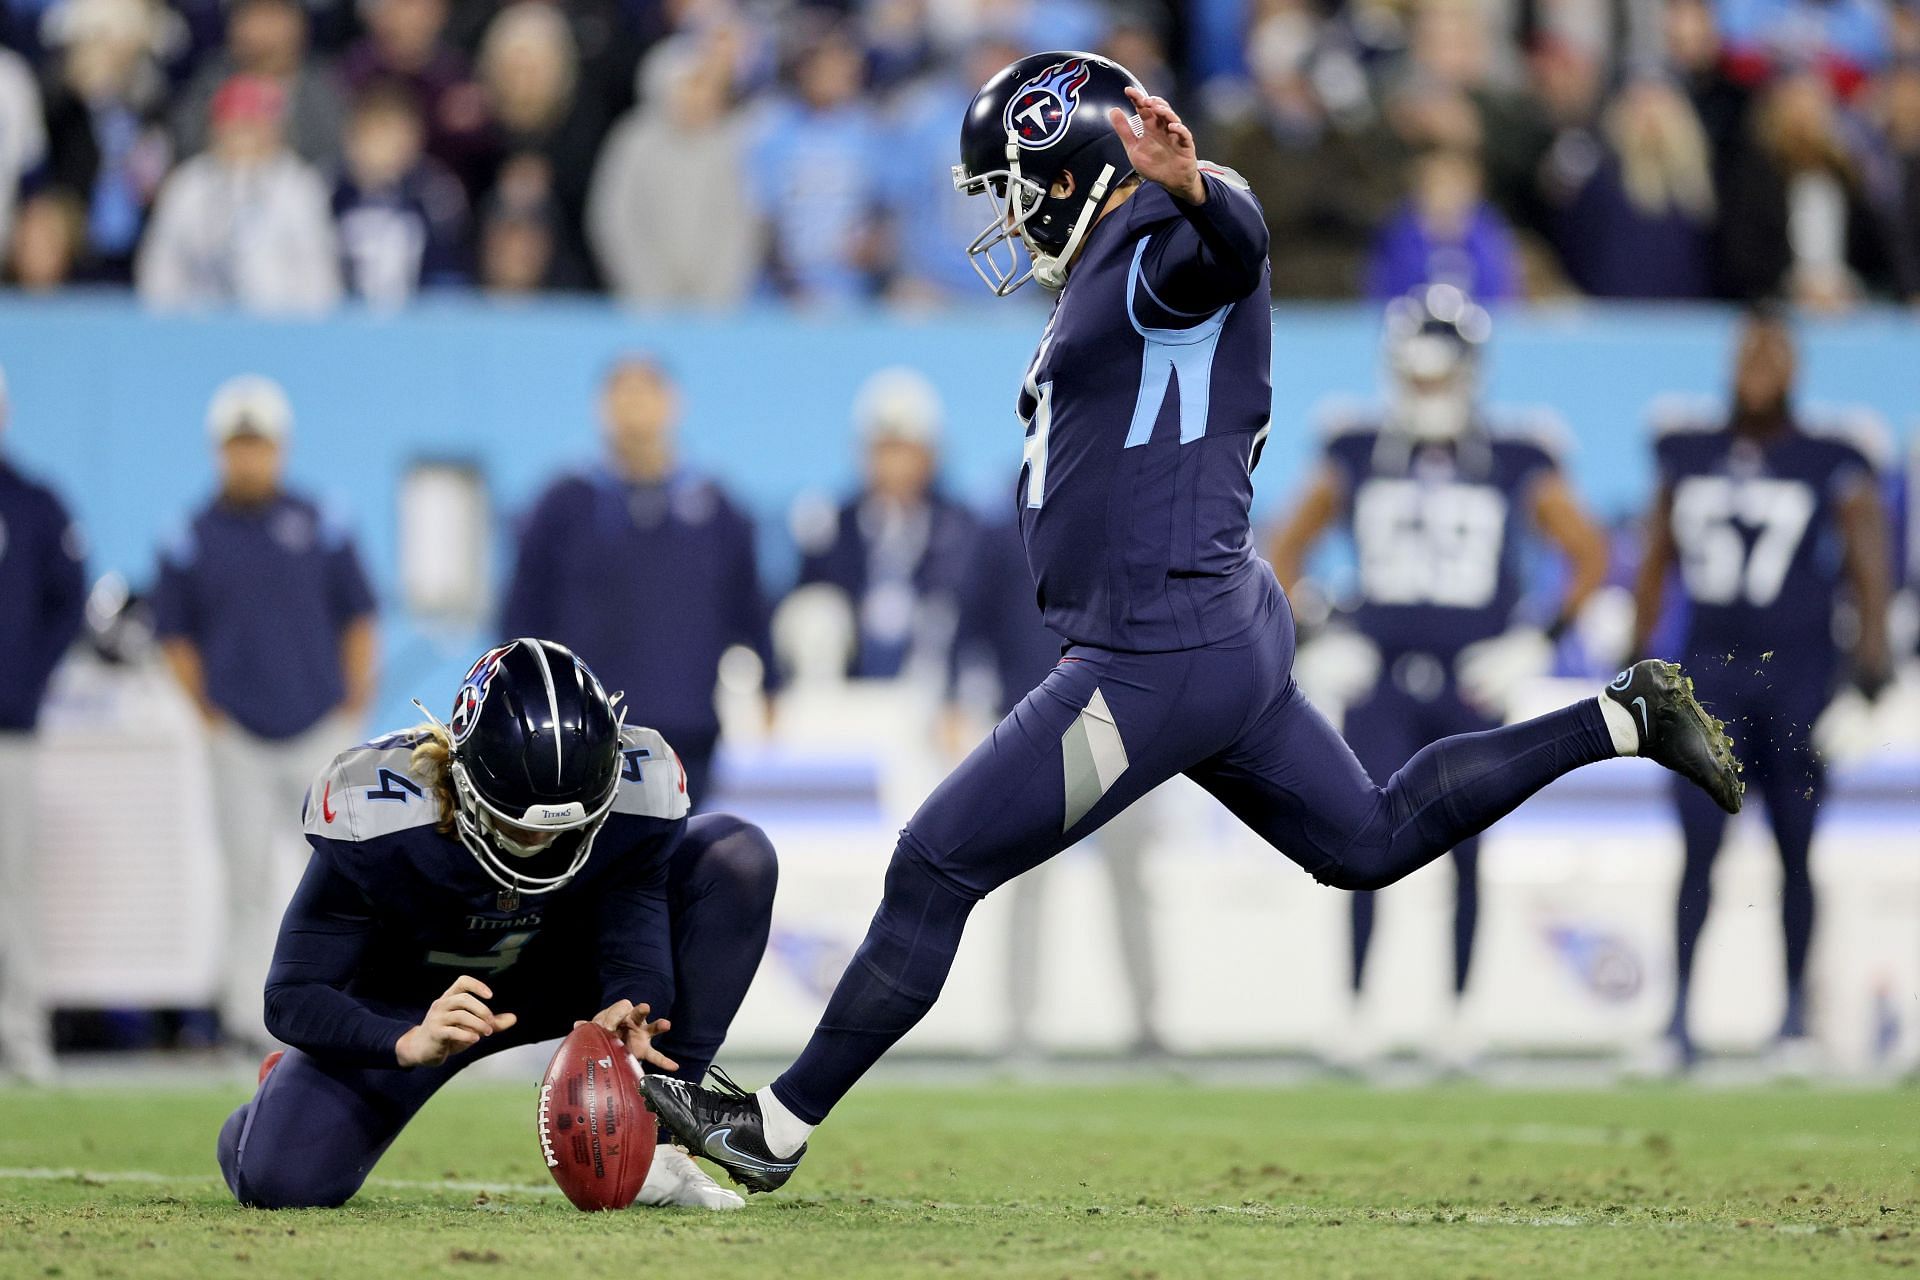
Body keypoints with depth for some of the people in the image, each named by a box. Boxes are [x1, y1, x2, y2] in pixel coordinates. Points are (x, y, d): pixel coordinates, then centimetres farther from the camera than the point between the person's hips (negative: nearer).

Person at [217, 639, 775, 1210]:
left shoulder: (638, 787, -28)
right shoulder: (374, 819, -34)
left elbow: (636, 958, -22)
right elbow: (293, 998, -29)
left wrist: (624, 1020, -46)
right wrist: (409, 1043, -48)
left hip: (551, 971, 2)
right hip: (410, 1004, -2)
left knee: (737, 857, -21)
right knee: (279, 1178, -25)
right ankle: (289, 1091, 18)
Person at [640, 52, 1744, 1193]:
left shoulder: (1167, 249, -12)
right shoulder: (1107, 275, 20)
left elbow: (1238, 244, -37)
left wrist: (1190, 186, -57)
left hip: (1165, 659, -11)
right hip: (1221, 633, 11)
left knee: (937, 870, -8)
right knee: (1372, 841, 21)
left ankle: (778, 1127, -4)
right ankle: (1625, 718, 21)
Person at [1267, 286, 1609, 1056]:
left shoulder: (1516, 465, 1)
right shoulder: (1357, 457, 5)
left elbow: (1590, 558, 8)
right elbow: (1286, 550, 15)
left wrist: (1539, 643, 0)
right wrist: (1311, 642, 5)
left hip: (1472, 685, 0)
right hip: (1378, 678, 0)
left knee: (1464, 848, 4)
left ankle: (1458, 1014, 14)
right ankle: (1357, 1008, -6)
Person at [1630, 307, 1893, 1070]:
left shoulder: (1831, 466, -1)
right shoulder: (1687, 455, 8)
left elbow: (1870, 566, -1)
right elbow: (1657, 560, 15)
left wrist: (1871, 661, -10)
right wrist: (1638, 658, 12)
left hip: (1796, 672, -2)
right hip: (1708, 671, 2)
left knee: (1796, 849, 4)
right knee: (1699, 844, -5)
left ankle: (1795, 1010, 14)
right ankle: (1680, 1012, -3)